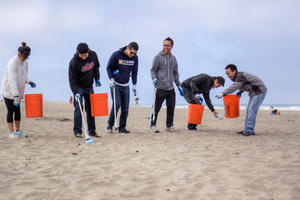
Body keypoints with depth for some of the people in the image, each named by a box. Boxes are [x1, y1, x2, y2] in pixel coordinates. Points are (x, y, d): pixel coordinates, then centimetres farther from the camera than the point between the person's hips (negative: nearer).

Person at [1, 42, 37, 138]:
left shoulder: (25, 63, 2)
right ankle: (11, 132, 2)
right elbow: (12, 80, -32)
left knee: (18, 111, 11)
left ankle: (18, 130, 20)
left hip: (18, 91, 7)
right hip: (8, 91, -7)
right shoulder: (12, 63, -23)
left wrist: (29, 82, -5)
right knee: (11, 111, -4)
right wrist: (16, 95, -39)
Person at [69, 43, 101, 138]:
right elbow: (72, 79, -20)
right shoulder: (74, 62, -23)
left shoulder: (93, 55, -10)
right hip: (79, 87, -5)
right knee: (78, 109, -11)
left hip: (89, 86, 5)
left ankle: (92, 131, 16)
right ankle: (77, 131, -3)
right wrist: (75, 92, -29)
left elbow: (96, 67, 11)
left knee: (90, 109, 8)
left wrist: (97, 79, 5)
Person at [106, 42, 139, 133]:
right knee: (117, 104, -14)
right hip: (115, 84, -4)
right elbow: (109, 67, -3)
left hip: (125, 85, 4)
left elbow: (134, 72, 10)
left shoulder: (135, 58, -1)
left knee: (125, 107, 1)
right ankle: (110, 124, 0)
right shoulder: (116, 55, -13)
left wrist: (134, 85, 7)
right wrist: (111, 79, -14)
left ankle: (122, 127, 9)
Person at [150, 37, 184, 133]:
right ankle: (153, 125, 3)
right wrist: (154, 79, -18)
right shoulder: (158, 57, -2)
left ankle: (169, 125, 19)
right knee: (156, 108, -5)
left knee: (171, 108, 8)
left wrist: (179, 85, 18)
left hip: (171, 88, 5)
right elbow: (153, 70, 0)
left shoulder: (173, 58, 14)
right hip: (160, 88, -5)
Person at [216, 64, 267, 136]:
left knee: (252, 110, -15)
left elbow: (234, 87, -34)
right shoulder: (237, 77, 7)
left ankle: (249, 130, -15)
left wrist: (223, 93, -33)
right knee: (249, 110, 8)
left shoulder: (240, 76, -22)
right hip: (254, 92, 10)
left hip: (260, 91, -10)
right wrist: (240, 91, 6)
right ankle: (247, 130, 9)